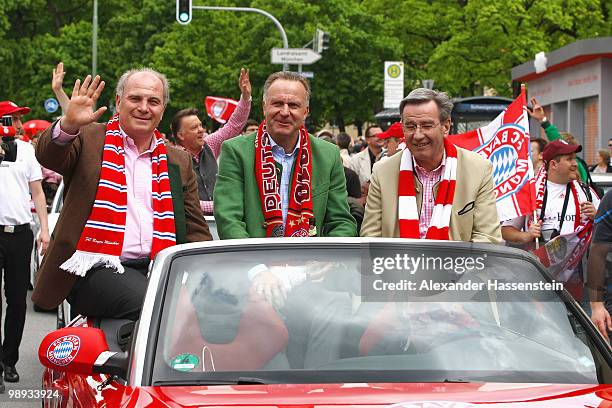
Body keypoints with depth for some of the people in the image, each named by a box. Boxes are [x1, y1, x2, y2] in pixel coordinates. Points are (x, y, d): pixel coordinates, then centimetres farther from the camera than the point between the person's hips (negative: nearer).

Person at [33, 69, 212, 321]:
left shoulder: (179, 162, 21)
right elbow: (48, 156, -9)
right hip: (97, 269, -4)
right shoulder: (88, 139, 11)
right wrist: (68, 125, -31)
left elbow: (196, 232, 20)